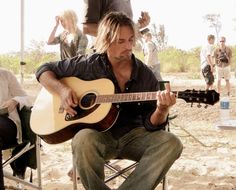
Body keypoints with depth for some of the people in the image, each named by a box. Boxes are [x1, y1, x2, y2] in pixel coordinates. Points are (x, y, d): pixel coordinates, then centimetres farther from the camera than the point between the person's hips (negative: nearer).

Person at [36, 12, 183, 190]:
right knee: (84, 139, -38)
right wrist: (62, 89, -13)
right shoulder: (88, 65, -2)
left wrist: (161, 110, -25)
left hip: (132, 136, 2)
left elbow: (151, 124, -1)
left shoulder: (146, 75, 0)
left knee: (171, 143, -26)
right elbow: (44, 70, 7)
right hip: (99, 135, -2)